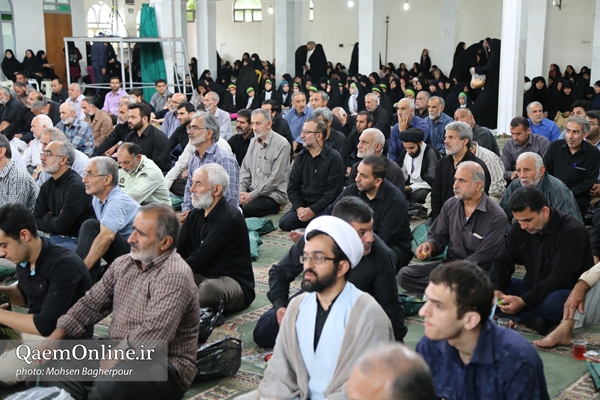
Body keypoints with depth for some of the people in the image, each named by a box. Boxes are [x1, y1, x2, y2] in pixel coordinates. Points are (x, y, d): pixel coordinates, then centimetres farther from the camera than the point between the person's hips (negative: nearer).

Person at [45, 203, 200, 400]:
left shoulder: (174, 276, -20)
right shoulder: (123, 264, 8)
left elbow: (153, 335, -27)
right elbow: (92, 303, 11)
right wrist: (56, 336, 0)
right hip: (118, 352, 8)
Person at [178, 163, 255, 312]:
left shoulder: (229, 219, -17)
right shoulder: (195, 215, 9)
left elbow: (199, 259, -21)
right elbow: (177, 251, 2)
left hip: (235, 283, -7)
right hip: (203, 276, 8)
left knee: (208, 288, -40)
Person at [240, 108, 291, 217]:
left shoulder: (282, 144, -12)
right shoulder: (253, 141, 11)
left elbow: (275, 179, -15)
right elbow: (245, 169, 14)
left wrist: (252, 195, -14)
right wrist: (241, 191, -3)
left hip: (273, 195, -7)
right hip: (253, 191, 7)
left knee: (246, 209, -29)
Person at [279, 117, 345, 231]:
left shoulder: (334, 158, -6)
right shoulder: (301, 157, 11)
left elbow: (333, 191, -12)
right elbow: (292, 187, 8)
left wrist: (313, 210, -18)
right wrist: (299, 207, -9)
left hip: (324, 208, -4)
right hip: (303, 206, 4)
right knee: (285, 223, -20)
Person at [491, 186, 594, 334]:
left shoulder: (573, 232, -21)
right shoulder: (520, 227, -1)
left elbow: (560, 279, -27)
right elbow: (503, 261, -1)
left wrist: (524, 301, -34)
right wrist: (495, 290, -22)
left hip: (566, 292, -6)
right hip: (532, 287, 6)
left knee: (554, 303, -42)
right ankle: (529, 318, -26)